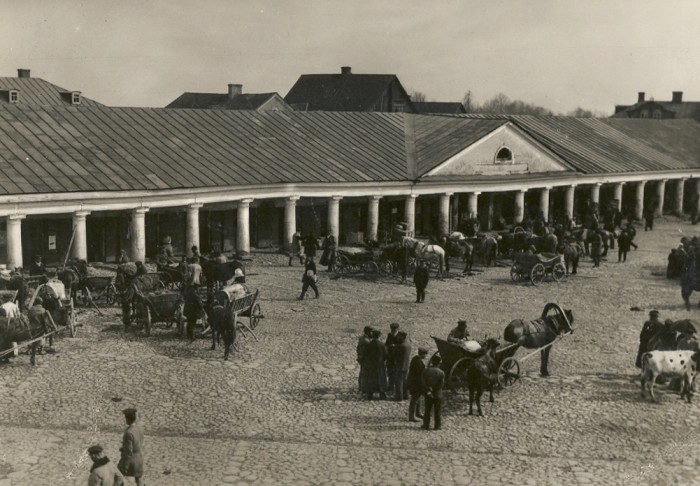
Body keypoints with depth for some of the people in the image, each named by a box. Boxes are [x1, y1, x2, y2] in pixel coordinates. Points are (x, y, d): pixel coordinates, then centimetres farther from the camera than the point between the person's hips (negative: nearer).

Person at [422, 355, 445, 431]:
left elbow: (424, 382, -11)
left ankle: (426, 425, 15)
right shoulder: (441, 372, -11)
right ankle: (438, 426, 10)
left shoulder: (426, 370, -6)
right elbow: (442, 384, -13)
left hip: (428, 394, 2)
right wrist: (434, 388, -7)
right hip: (438, 394, -2)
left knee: (427, 410, 13)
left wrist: (429, 390, -13)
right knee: (438, 411, 8)